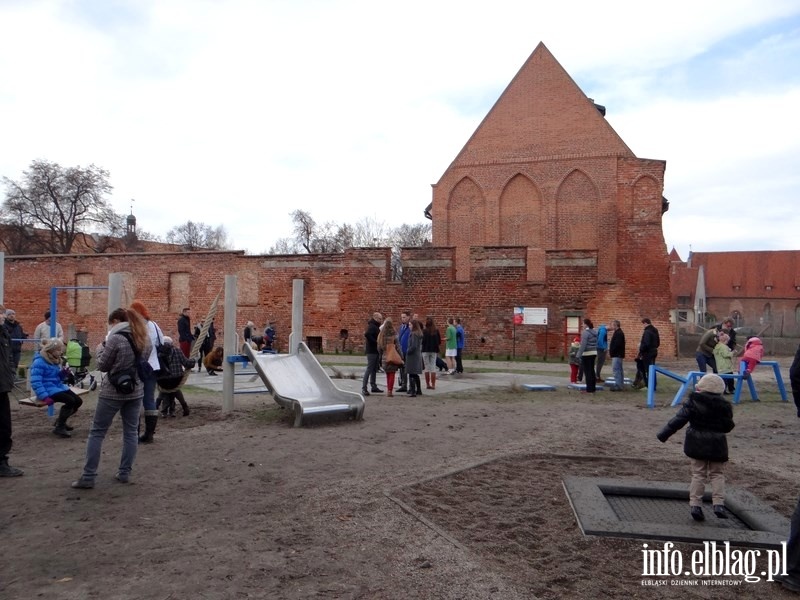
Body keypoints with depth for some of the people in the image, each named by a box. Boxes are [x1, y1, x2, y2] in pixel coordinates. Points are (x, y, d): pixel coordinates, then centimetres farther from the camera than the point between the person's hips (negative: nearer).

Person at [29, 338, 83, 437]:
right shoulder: (39, 362, -16)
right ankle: (59, 427, -14)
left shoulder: (55, 360, 11)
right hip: (49, 389, -9)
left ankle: (60, 421, 18)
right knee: (70, 401, -27)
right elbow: (35, 382, -22)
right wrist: (45, 397, -29)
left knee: (78, 401, -3)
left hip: (58, 387, 9)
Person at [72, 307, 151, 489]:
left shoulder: (115, 338, -14)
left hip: (113, 392, -6)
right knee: (131, 432, 11)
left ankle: (88, 477, 7)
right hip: (136, 391, 6)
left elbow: (103, 366, -6)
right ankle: (125, 472, 17)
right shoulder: (144, 339, 6)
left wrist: (100, 348, 9)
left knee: (97, 432, 5)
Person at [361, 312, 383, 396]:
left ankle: (373, 386, 22)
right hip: (372, 351, -10)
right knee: (369, 369, -9)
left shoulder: (375, 326, 17)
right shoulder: (372, 326, -14)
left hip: (375, 351, 10)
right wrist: (375, 342, -25)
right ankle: (364, 388, -8)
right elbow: (367, 334, -31)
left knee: (374, 369, 14)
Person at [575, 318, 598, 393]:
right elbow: (596, 343, 14)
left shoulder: (585, 332, -14)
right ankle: (593, 388, 19)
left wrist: (579, 355, -17)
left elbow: (583, 345, -19)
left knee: (587, 371, -2)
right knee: (592, 370, 14)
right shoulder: (594, 332, 10)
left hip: (587, 354, -8)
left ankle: (589, 389, 0)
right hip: (594, 353, 8)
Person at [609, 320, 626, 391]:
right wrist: (611, 350, 13)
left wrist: (611, 351, -15)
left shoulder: (618, 333, -17)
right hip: (618, 354, 11)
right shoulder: (619, 332, 17)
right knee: (619, 370, 16)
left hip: (617, 355, -11)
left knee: (616, 370, -10)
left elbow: (617, 344, -24)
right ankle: (621, 385, 23)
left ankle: (618, 385, -10)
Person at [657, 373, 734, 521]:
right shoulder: (723, 406, -5)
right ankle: (719, 504, 0)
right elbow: (728, 427, 3)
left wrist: (664, 434, -6)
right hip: (716, 444, 0)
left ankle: (695, 505, 4)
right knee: (717, 474, 13)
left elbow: (679, 419, -11)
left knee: (698, 474, 8)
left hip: (696, 444, 0)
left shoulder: (693, 402, -9)